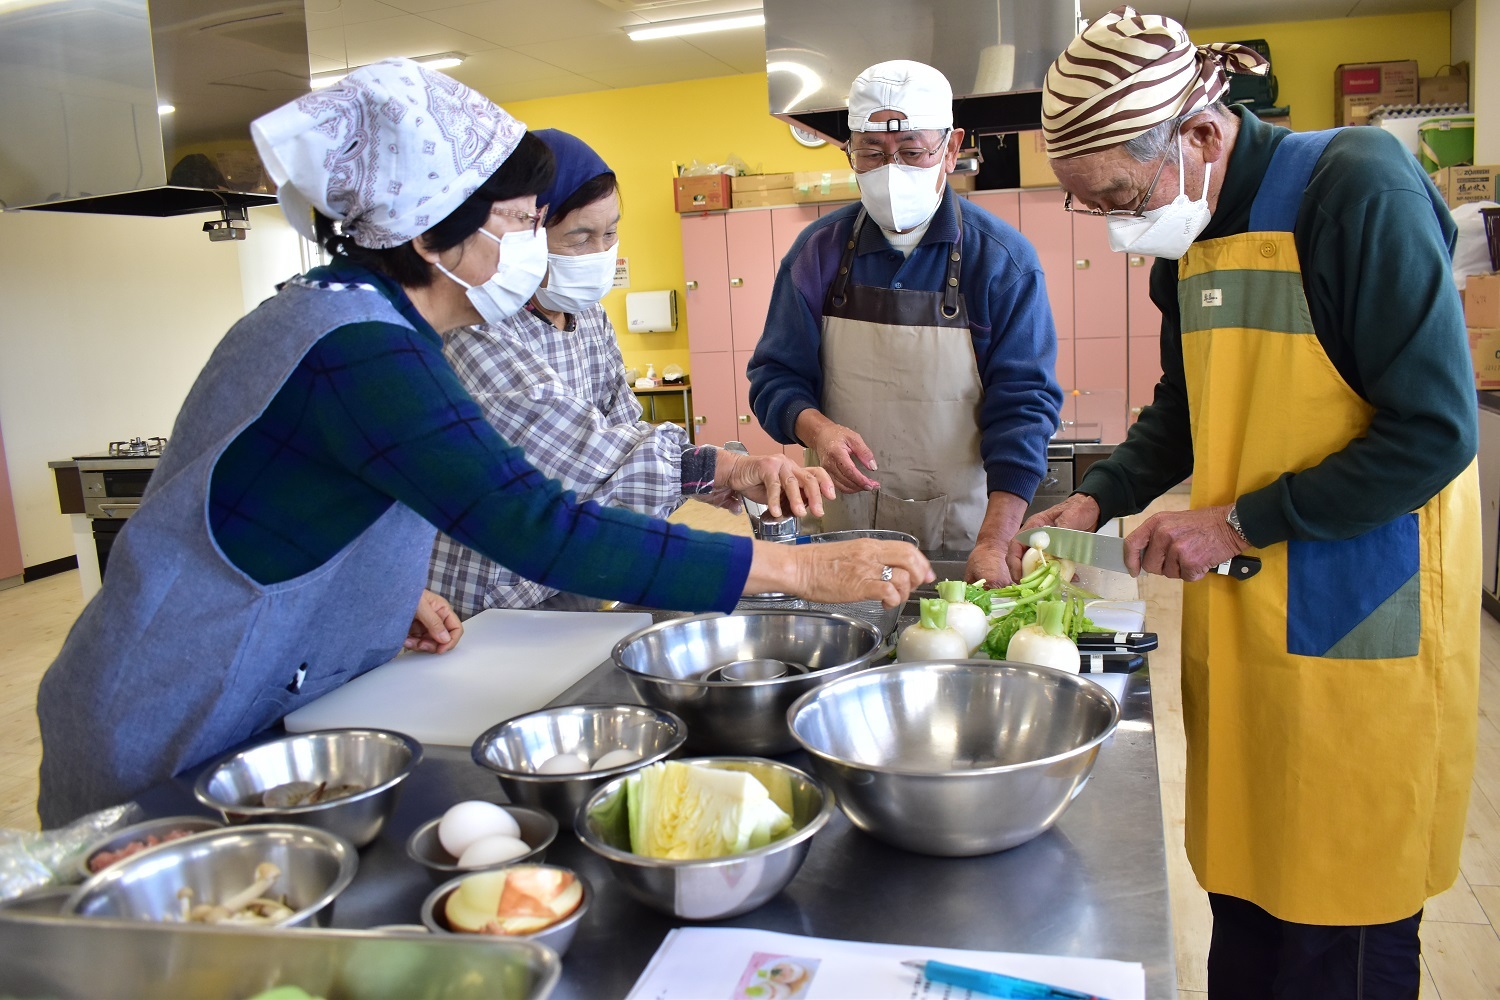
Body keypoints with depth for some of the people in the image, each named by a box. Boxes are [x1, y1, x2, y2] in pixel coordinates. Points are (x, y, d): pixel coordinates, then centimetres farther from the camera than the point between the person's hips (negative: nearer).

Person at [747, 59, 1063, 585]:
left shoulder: (1002, 259, -7)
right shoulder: (820, 250, 0)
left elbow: (1023, 403, -11)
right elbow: (775, 375, 3)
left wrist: (993, 546, -21)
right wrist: (816, 428, -20)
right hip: (843, 528, 2)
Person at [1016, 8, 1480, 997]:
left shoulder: (1362, 189, -16)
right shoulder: (1188, 235, 7)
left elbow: (1436, 432, -18)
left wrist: (1237, 523, -16)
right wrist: (1097, 499, 4)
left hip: (1358, 619, -6)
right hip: (1238, 617, 6)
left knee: (1344, 918, 7)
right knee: (1244, 890, 16)